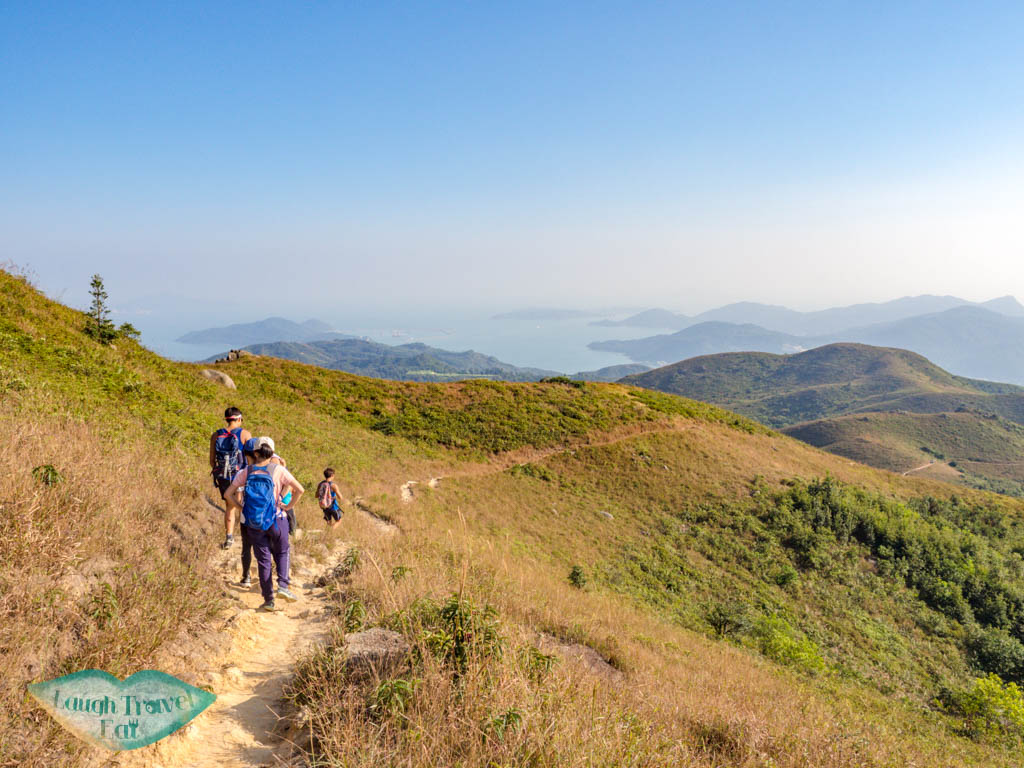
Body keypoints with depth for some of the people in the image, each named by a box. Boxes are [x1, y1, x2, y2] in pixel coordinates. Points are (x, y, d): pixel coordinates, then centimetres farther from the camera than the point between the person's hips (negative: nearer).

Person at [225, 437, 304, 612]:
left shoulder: (246, 472, -3)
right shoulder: (278, 469, -8)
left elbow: (228, 494, -2)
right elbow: (300, 489, -15)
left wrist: (242, 508, 7)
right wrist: (288, 507, -4)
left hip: (254, 524, 1)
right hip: (277, 519, -1)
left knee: (263, 559, 10)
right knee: (282, 553, 19)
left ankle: (269, 600, 12)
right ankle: (283, 585, -1)